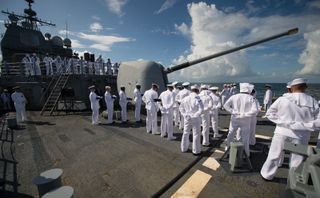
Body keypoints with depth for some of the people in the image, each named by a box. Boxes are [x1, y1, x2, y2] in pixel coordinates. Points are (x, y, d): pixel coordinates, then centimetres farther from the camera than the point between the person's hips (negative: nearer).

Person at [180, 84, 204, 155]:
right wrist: (195, 115, -12)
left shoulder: (185, 98, 0)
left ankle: (184, 148, 32)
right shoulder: (197, 99, -16)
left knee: (185, 133, 18)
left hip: (187, 118, 5)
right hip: (195, 119, -5)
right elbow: (201, 110, -22)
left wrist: (184, 114, 5)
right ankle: (196, 151, 21)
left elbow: (181, 107, 7)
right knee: (196, 135, 9)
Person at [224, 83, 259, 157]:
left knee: (231, 134, 18)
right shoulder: (250, 98, -8)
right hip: (245, 121, -1)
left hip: (235, 119, 1)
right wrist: (245, 114, -10)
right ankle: (246, 153, 27)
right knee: (245, 137, 13)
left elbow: (226, 105, -12)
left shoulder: (234, 97, -5)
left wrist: (233, 112, -10)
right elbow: (255, 110, -16)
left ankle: (228, 148, 32)